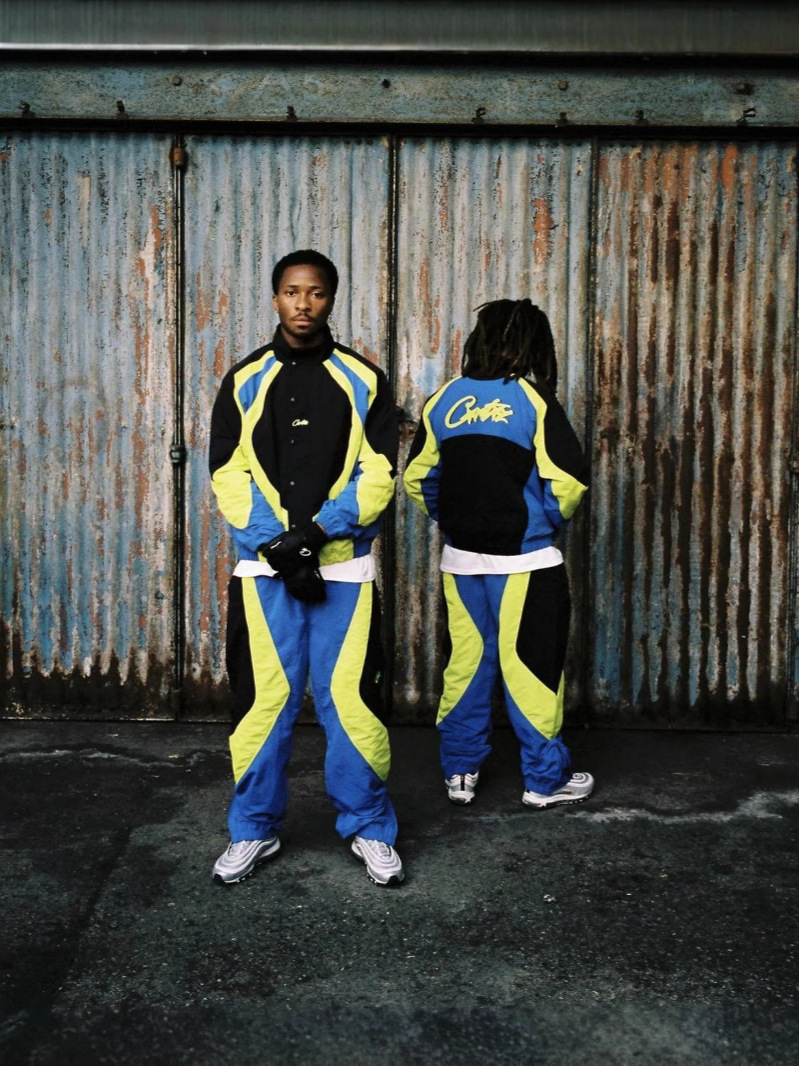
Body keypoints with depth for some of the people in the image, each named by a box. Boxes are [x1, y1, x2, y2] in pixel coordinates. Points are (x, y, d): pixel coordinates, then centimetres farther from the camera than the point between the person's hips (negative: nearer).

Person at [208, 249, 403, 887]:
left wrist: (318, 532, -14)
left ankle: (371, 830, 17)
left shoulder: (363, 381, 5)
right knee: (263, 701, 4)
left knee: (351, 701, -1)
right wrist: (277, 545, -10)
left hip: (344, 567, -1)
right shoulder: (245, 381, 8)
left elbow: (378, 473, -2)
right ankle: (255, 830, 21)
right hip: (265, 568, 1)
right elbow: (228, 476, 2)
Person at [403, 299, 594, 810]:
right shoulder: (532, 400, -10)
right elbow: (568, 479, -14)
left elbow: (417, 478, 6)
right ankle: (546, 779, 17)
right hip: (524, 559, -4)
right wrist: (551, 519, 4)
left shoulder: (444, 400, 3)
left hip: (461, 557, 4)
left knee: (467, 659, 14)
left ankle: (459, 770, 23)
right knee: (531, 666, 5)